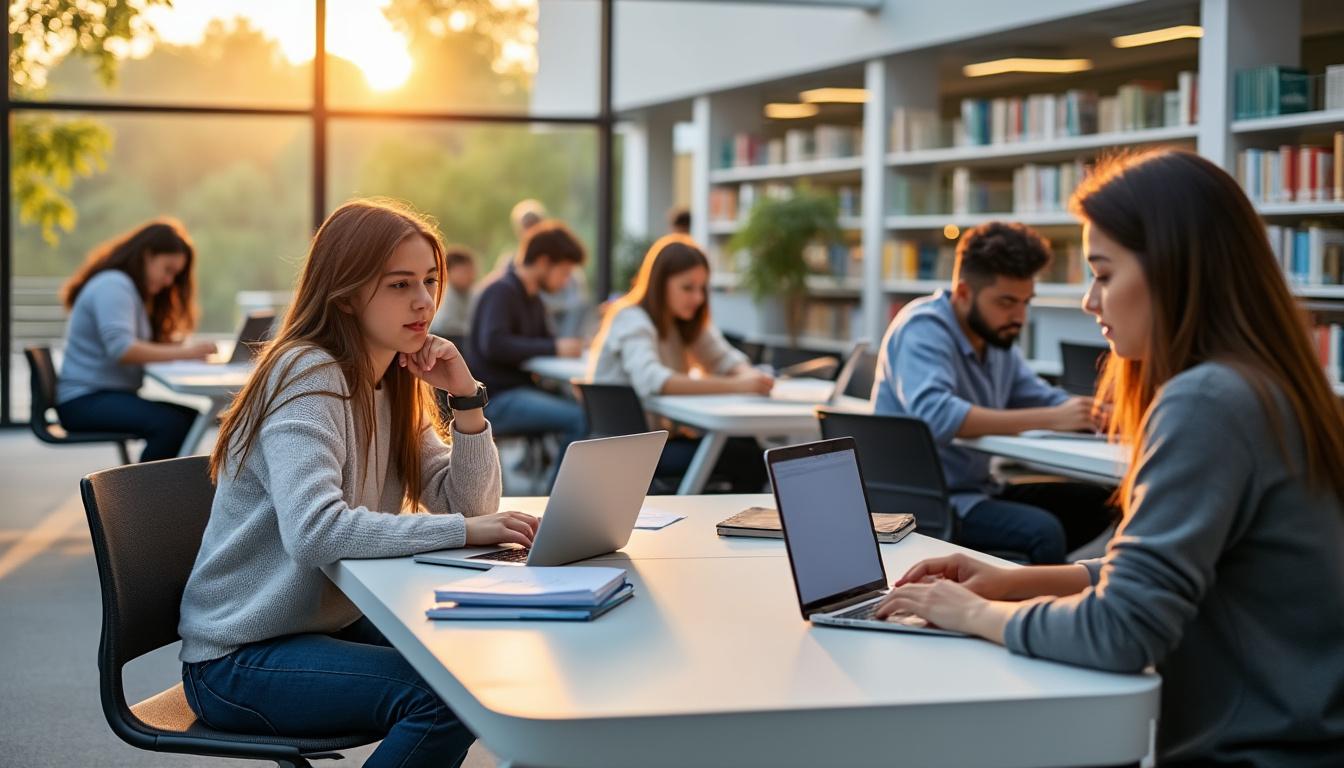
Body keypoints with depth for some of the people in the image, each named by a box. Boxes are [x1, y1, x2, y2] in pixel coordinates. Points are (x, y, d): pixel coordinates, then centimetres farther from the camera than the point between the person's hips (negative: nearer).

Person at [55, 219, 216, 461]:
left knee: (192, 417, -12)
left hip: (114, 396, 10)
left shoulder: (129, 287, 22)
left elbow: (146, 346, 13)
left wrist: (178, 347, -7)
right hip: (85, 401, -10)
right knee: (170, 424, -31)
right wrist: (185, 353, -24)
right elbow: (121, 349, -24)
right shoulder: (112, 285, -11)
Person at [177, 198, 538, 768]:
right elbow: (313, 532, -33)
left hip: (333, 626, 9)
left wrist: (466, 397, -10)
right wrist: (463, 529, -32)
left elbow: (469, 506, 2)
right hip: (238, 658, -8)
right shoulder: (309, 376, -18)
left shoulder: (396, 384, 8)